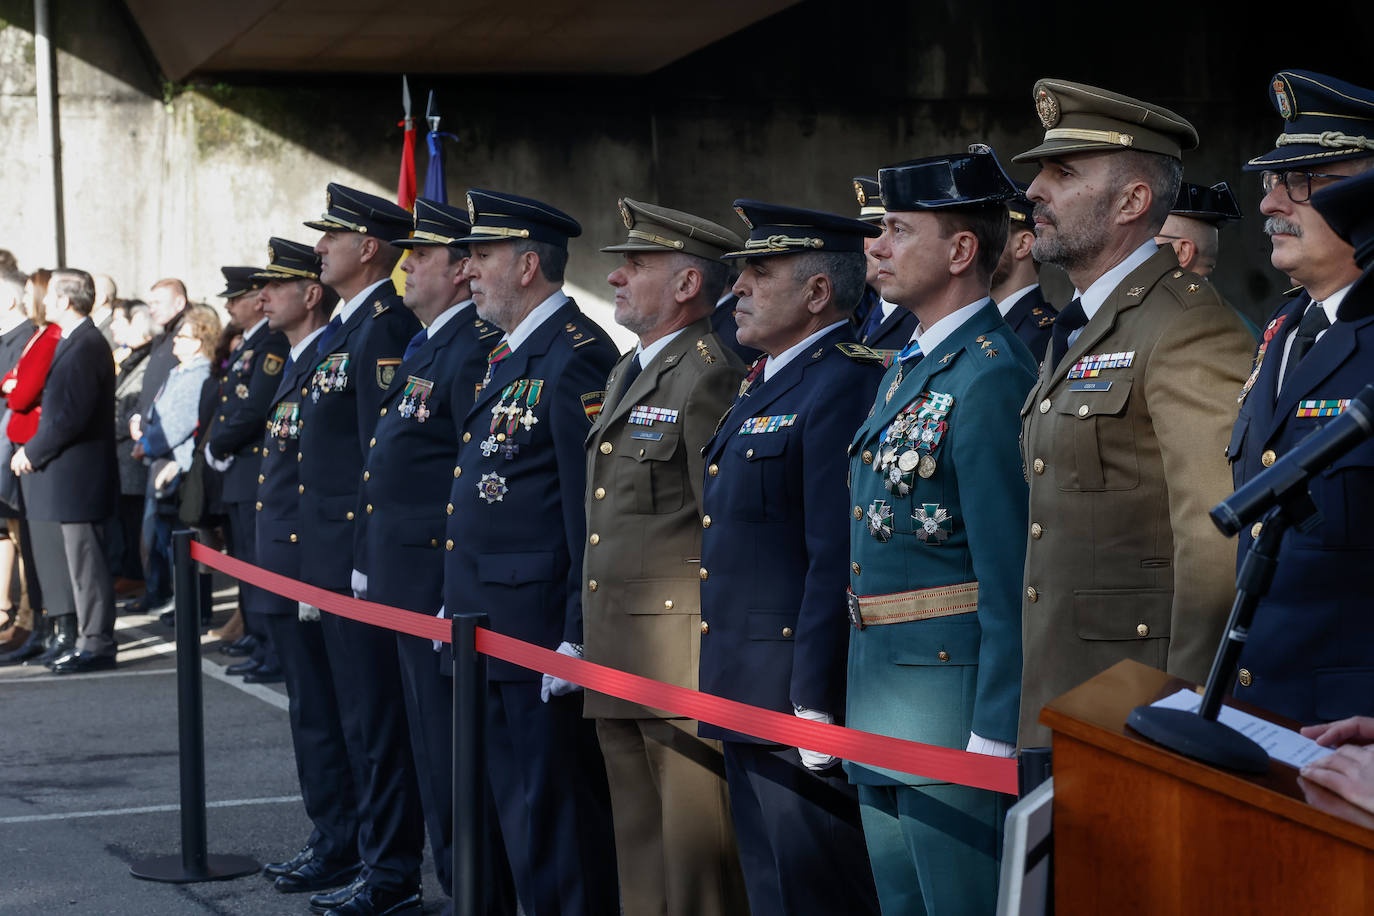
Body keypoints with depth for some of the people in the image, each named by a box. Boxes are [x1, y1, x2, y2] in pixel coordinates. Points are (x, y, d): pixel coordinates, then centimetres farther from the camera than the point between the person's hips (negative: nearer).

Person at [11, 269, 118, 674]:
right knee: (81, 561, 13)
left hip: (78, 474, -10)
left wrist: (32, 452, -13)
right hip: (69, 475, 10)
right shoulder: (75, 342, 16)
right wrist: (33, 451, 10)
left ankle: (96, 645, -1)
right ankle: (93, 640, 19)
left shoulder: (86, 347, -17)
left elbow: (71, 415, -22)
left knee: (85, 561, -5)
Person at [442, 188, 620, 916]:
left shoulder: (576, 356, -14)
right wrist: (454, 603, 20)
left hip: (540, 629, -10)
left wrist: (578, 635, -21)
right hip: (486, 625, 10)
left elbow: (591, 502, -18)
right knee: (513, 802, 16)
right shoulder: (506, 355, 17)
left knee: (552, 809, -5)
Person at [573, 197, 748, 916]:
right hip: (616, 663, 10)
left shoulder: (709, 376, -13)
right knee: (639, 852, 16)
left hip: (683, 658, -10)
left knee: (696, 847, -5)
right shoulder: (626, 374, 18)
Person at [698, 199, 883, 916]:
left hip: (798, 695, -10)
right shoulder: (764, 382, 17)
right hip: (746, 696, 10)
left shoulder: (843, 387, -16)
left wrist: (814, 705, -23)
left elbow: (837, 560, -22)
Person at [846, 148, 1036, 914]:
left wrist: (994, 736, -21)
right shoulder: (909, 368, 14)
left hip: (951, 691, -10)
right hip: (881, 706, 10)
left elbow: (1011, 575, -20)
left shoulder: (991, 377, -17)